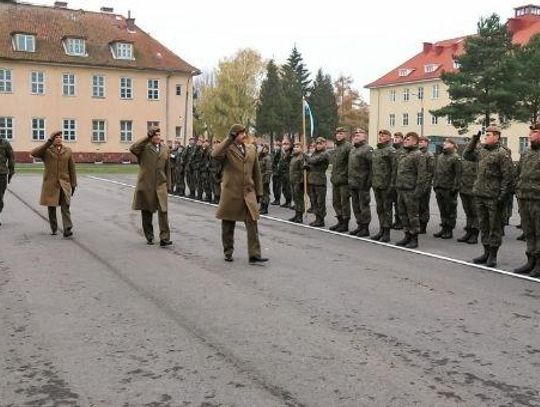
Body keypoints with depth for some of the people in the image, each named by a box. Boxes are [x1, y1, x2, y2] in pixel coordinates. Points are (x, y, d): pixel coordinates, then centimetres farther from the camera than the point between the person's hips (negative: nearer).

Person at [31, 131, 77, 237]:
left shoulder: (68, 151, 10)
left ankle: (67, 230, -17)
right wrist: (49, 142, -20)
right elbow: (33, 153, -17)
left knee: (65, 207, -11)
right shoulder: (46, 150, 4)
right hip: (50, 184, 0)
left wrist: (73, 184, 8)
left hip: (64, 184, 0)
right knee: (51, 207, 7)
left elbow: (71, 168, 11)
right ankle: (53, 229, 22)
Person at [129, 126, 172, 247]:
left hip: (161, 184, 2)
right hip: (145, 184, -2)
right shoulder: (144, 147, -3)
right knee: (146, 212, 8)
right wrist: (147, 138, -19)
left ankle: (164, 238, -9)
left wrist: (168, 185, 10)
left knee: (163, 211, -9)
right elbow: (132, 148, -25)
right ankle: (149, 237, 23)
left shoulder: (165, 149, 11)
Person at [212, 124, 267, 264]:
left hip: (248, 193, 3)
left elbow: (256, 172, 15)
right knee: (228, 225, 8)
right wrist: (229, 139, -24)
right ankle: (228, 252, 24)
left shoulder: (251, 149, 11)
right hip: (231, 193, -3)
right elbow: (215, 155, -27)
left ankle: (254, 255, -6)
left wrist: (258, 192, 13)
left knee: (252, 224, -7)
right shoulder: (227, 149, -3)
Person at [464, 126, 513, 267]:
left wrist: (503, 196, -16)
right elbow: (466, 155, 25)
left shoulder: (502, 154, -9)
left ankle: (493, 255, 10)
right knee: (483, 225, 13)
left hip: (494, 197, -7)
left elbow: (507, 177, -12)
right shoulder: (481, 151, 12)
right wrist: (474, 141, 13)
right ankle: (486, 252, 23)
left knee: (495, 226, 3)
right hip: (479, 195, 7)